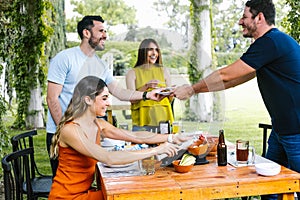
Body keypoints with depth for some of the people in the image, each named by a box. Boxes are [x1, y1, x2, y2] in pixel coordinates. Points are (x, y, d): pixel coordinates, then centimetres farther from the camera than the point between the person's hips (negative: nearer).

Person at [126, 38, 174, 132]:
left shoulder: (164, 71, 13)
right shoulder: (132, 73, 5)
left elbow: (170, 100, 15)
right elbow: (132, 99, -5)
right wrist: (146, 87, -18)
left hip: (163, 120, 2)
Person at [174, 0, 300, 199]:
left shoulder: (271, 42, -18)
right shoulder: (275, 41, 15)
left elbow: (226, 75, -16)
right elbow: (234, 79, 17)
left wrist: (191, 89, -4)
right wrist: (194, 89, 15)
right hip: (282, 129, 10)